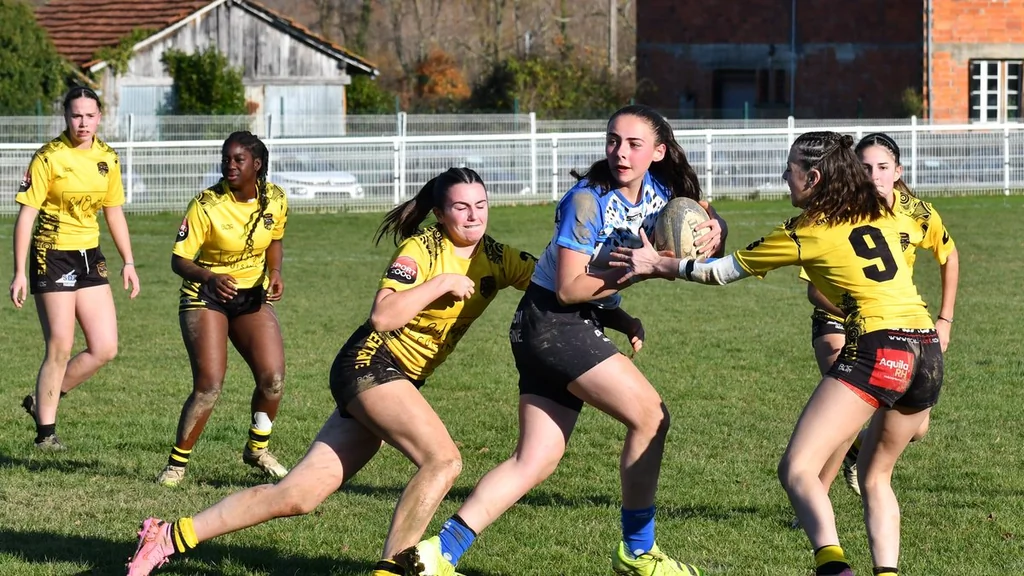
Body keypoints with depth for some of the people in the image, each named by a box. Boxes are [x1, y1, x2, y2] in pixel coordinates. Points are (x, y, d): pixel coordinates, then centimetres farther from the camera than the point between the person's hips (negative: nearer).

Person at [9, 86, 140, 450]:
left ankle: (41, 401, 19)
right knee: (60, 349, -6)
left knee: (105, 349, 1)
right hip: (52, 256, -6)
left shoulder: (107, 159, 5)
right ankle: (45, 430, 8)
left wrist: (128, 263, 13)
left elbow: (114, 213, 17)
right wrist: (20, 273, -15)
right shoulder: (48, 157, -12)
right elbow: (26, 215, -12)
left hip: (90, 256, 6)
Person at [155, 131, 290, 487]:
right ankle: (177, 463, 0)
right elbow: (179, 260, -16)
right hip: (205, 297, -4)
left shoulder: (275, 201, -5)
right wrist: (210, 277, -35)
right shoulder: (207, 205, -18)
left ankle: (257, 449, 18)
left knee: (273, 379, -9)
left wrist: (274, 273, -4)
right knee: (209, 385, -17)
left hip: (253, 296, 4)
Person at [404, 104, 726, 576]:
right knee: (650, 416, -7)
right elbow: (569, 288, -20)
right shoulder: (588, 200, -18)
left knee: (534, 461, 3)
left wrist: (709, 233, -7)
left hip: (580, 329, 8)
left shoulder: (659, 191, 4)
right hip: (551, 322, -8)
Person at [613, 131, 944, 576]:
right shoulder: (883, 216, 17)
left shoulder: (804, 234, 2)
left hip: (877, 348, -7)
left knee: (797, 468, -11)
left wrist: (659, 265, 23)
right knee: (875, 477, 22)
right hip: (928, 350, 7)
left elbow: (724, 270, 11)